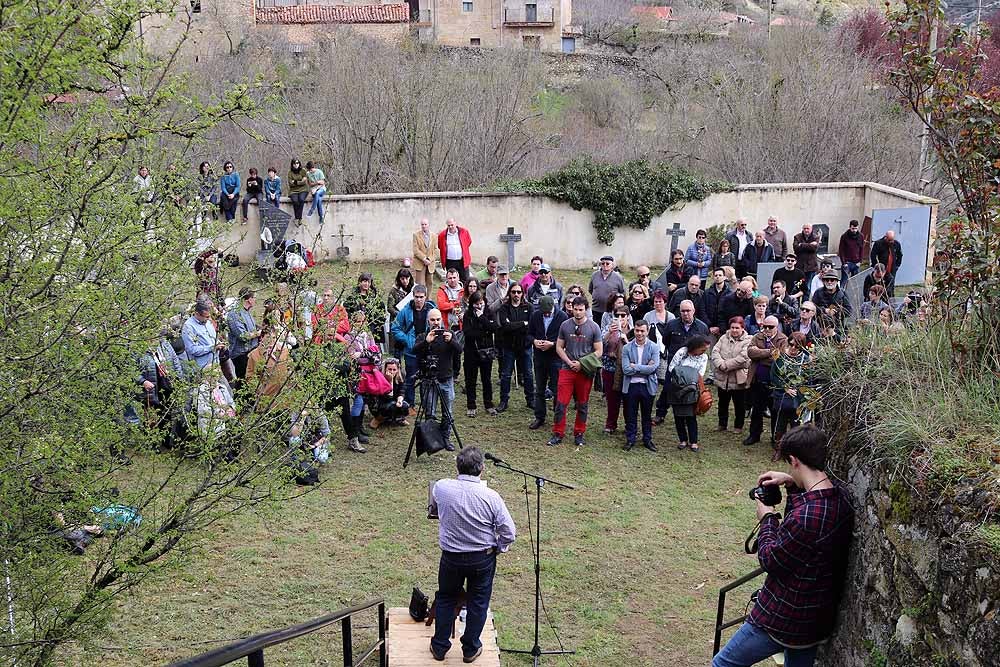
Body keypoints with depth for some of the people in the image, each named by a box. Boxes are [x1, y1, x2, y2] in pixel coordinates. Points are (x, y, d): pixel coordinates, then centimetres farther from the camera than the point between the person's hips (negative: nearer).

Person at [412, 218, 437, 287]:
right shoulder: (416, 235, -4)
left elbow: (434, 250, 9)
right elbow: (415, 250, -9)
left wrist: (429, 259, -8)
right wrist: (424, 259, -17)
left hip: (430, 263, 4)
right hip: (419, 263, -4)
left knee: (430, 283, 8)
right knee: (420, 284, -6)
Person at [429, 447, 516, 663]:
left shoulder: (442, 488, -17)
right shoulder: (491, 497, -23)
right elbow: (509, 533, -15)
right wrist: (499, 547, 6)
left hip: (451, 556, 2)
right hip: (483, 558, -1)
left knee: (445, 599, 22)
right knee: (478, 603, 16)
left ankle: (439, 647, 31)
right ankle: (470, 649, 29)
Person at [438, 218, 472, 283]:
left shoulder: (464, 231, -2)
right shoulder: (442, 234, -2)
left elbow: (469, 242, 14)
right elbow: (440, 246, 11)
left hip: (462, 261, 0)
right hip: (450, 262, 0)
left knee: (465, 281, 2)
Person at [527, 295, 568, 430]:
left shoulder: (562, 316, -12)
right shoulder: (535, 315, 0)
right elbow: (529, 334, 10)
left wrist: (553, 344, -21)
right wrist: (534, 341, -12)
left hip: (556, 358, -4)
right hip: (539, 357, 4)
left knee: (557, 389, 1)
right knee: (539, 390, 13)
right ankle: (539, 418, 23)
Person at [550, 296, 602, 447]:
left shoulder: (593, 327, -3)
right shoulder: (565, 325, 3)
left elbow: (598, 351, -1)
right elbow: (559, 347, 8)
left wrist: (582, 364, -10)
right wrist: (569, 362, -7)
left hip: (585, 371, -1)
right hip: (567, 369, 1)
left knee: (582, 405, 8)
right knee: (561, 403, -4)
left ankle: (579, 434, 20)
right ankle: (558, 434, 6)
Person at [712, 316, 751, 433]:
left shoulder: (748, 341, -8)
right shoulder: (724, 338, 7)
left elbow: (742, 358, -20)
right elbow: (715, 351, -3)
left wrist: (726, 365, -20)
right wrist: (720, 364, -21)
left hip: (739, 379, -5)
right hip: (722, 378, 5)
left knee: (739, 405, 8)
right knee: (723, 403, 18)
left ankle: (738, 426, 23)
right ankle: (722, 424, 33)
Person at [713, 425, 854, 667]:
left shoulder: (805, 516, -33)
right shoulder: (841, 498, -7)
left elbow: (770, 560, -19)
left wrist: (768, 518, -5)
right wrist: (792, 484, 4)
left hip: (782, 621, -8)